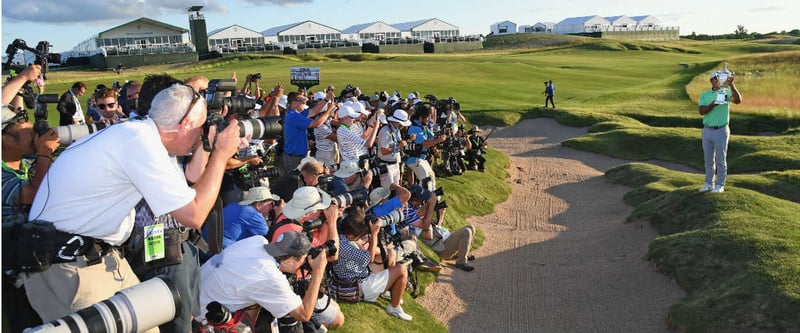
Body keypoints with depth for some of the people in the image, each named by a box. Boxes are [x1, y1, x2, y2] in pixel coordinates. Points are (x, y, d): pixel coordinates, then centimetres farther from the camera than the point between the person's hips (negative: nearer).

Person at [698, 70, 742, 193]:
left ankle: (720, 185, 12)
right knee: (708, 159, 11)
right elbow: (701, 111, -7)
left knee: (721, 160, 3)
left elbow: (738, 100, -23)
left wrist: (731, 84, -30)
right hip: (707, 131, 3)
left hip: (721, 131, -3)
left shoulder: (727, 92, -2)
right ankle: (709, 183, 22)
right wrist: (713, 104, -23)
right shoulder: (704, 95, 5)